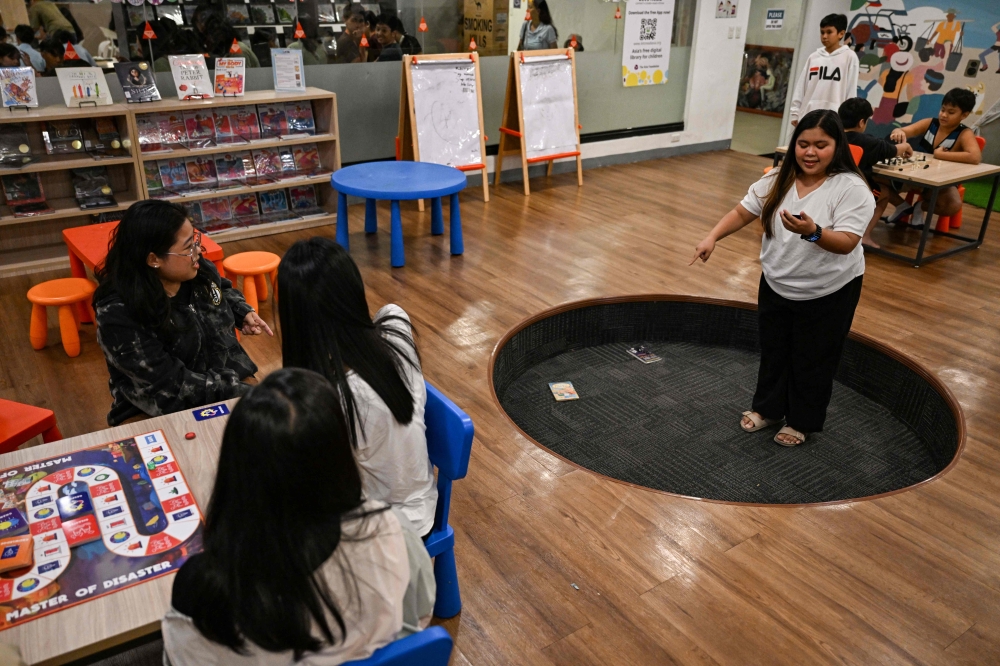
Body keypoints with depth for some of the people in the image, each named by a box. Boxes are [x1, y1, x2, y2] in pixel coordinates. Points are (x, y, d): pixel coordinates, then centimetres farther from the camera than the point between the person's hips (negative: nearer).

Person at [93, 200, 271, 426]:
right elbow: (172, 386, -24)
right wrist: (240, 393, -25)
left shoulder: (199, 270, -5)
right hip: (169, 416, -5)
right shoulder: (119, 315, -23)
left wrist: (243, 312, 1)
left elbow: (224, 289, 20)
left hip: (231, 382, 6)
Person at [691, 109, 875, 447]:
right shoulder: (778, 179, -4)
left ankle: (802, 421, 30)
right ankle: (767, 408, 39)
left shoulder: (852, 189, -20)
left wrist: (813, 232, -46)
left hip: (828, 293, -4)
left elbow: (846, 243, -28)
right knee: (773, 351, 19)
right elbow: (743, 212, -2)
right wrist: (712, 237, -17)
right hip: (775, 286, 5)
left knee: (812, 360, 11)